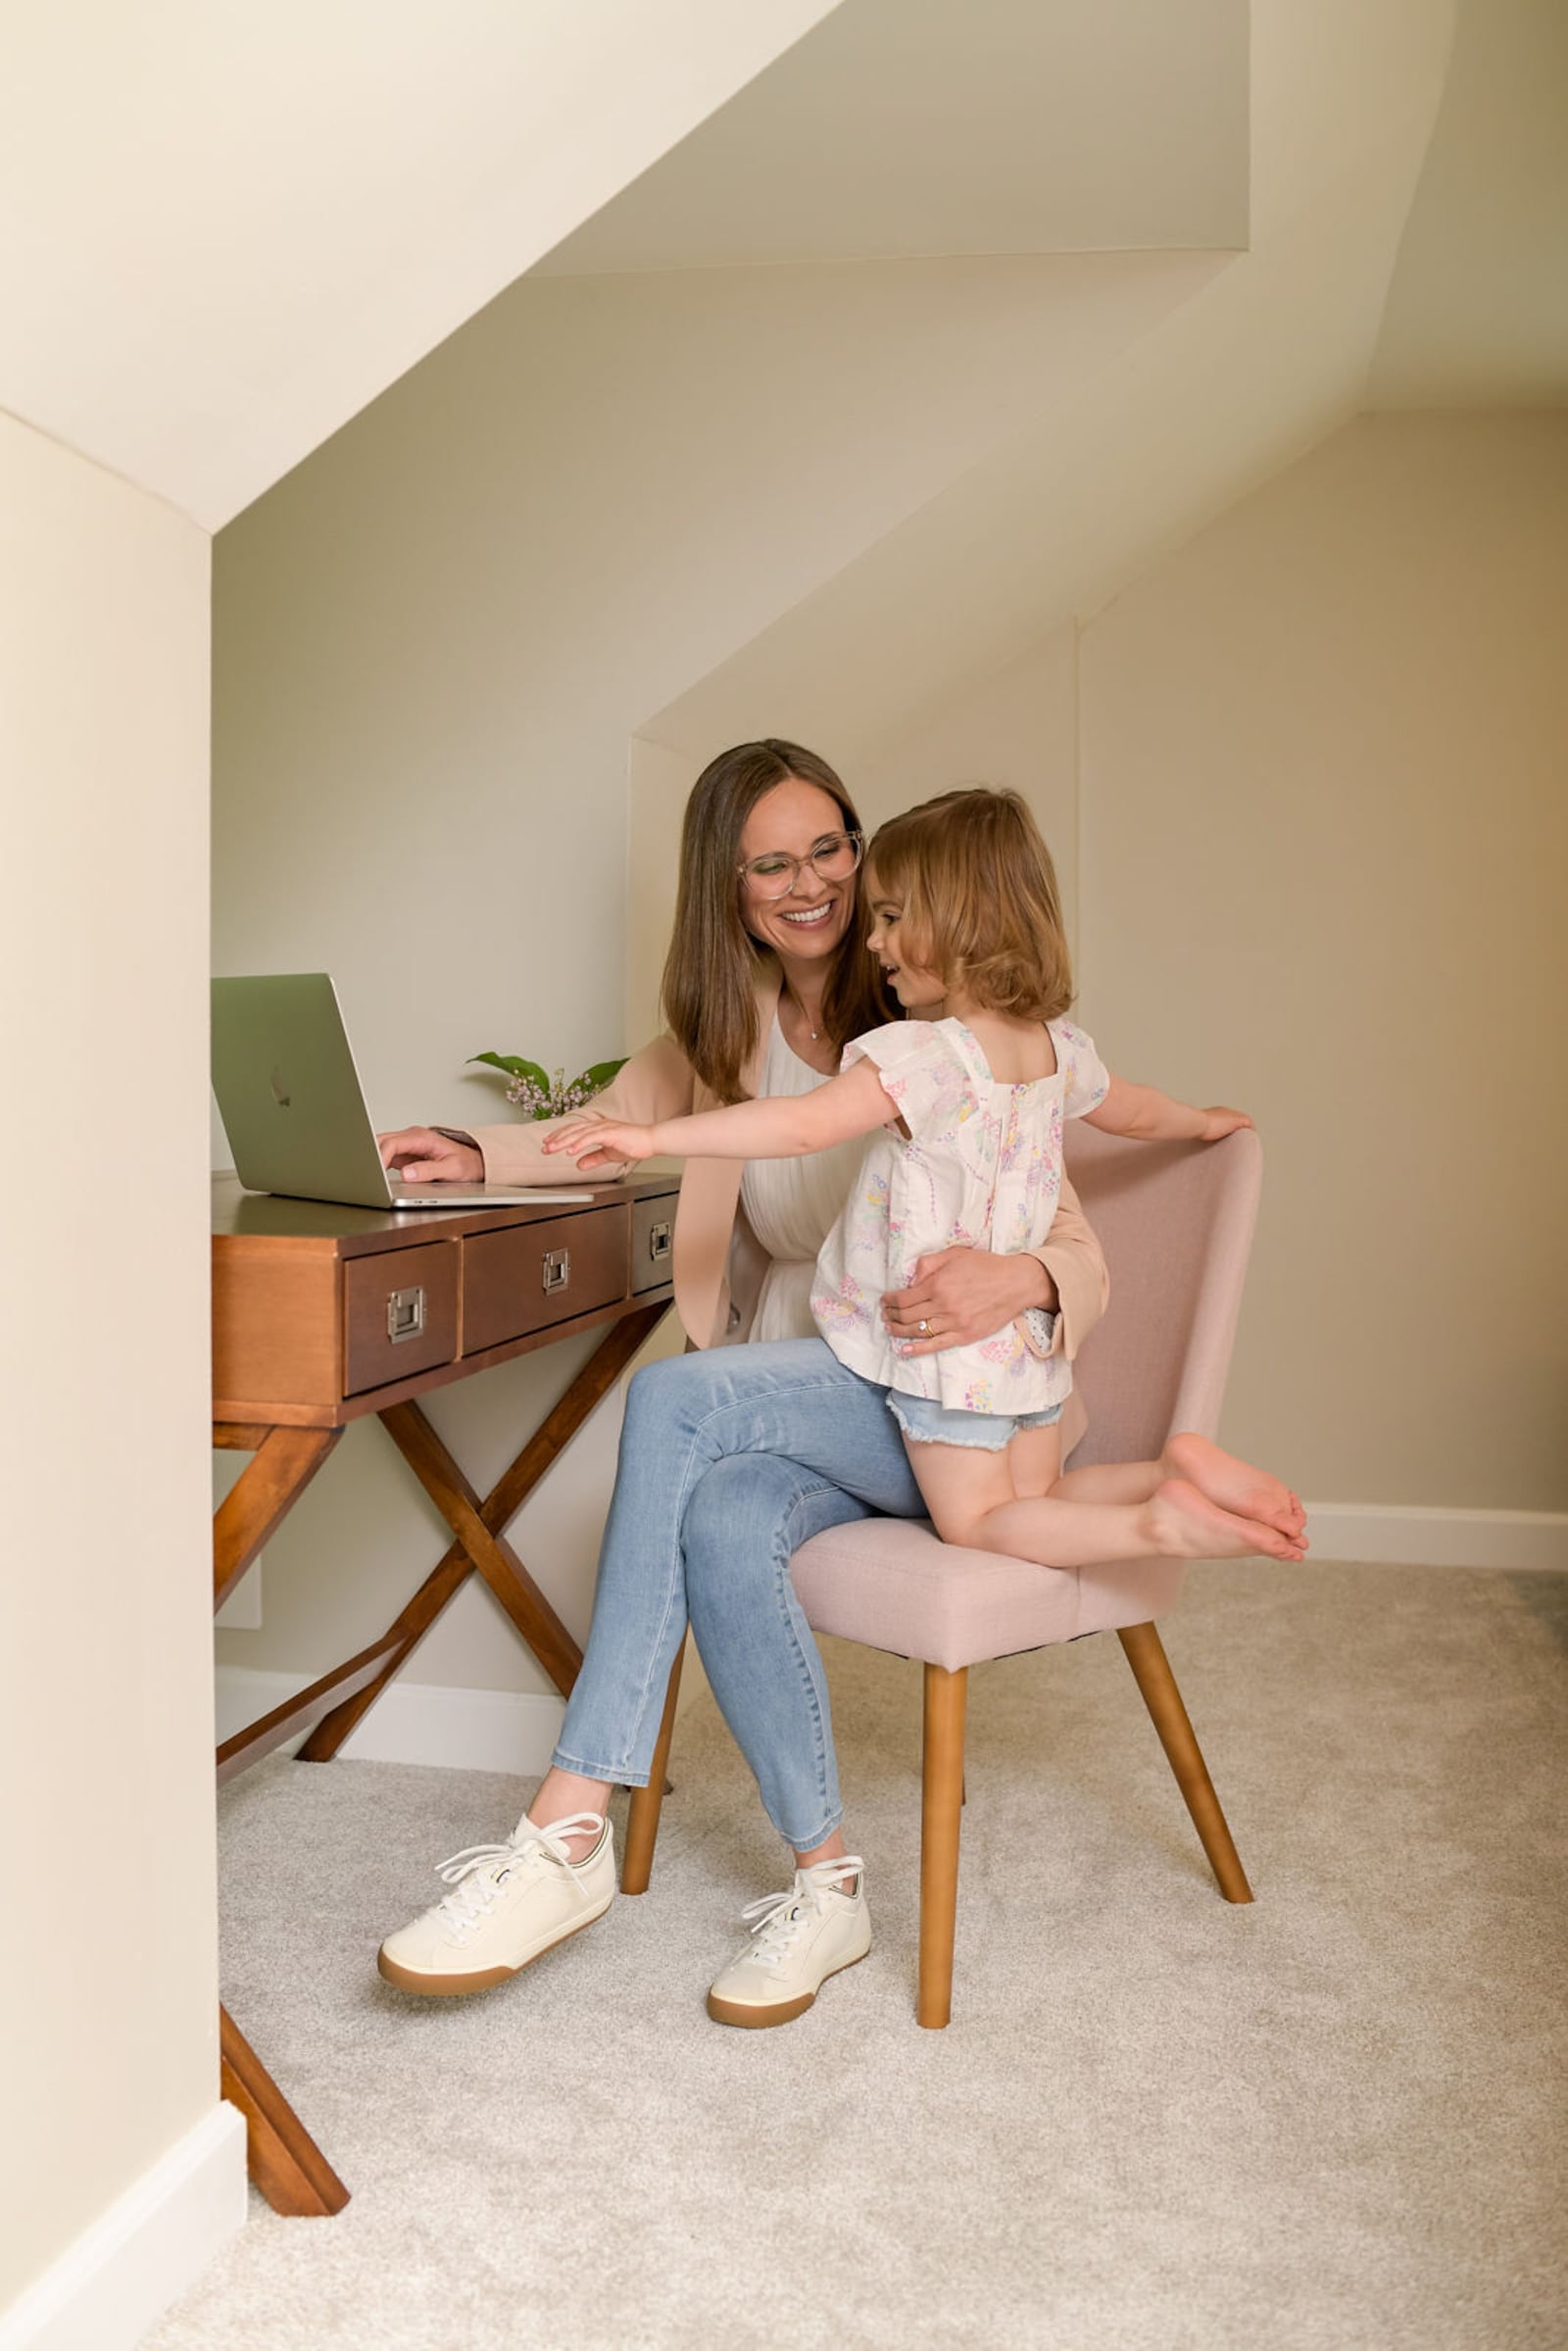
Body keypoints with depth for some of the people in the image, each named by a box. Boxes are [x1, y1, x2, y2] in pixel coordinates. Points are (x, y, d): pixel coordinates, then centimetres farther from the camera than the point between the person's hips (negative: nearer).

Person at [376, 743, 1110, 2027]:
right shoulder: (724, 1027, 11)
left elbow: (1080, 1256, -8)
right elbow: (611, 1128, 19)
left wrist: (1017, 1281, -33)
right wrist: (477, 1153, -3)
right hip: (797, 1410, 4)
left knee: (675, 1396, -30)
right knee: (721, 1524, -32)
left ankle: (571, 1835, -27)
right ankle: (829, 1882, -14)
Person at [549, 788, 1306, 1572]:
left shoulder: (921, 1054, -23)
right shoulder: (1058, 1046, 3)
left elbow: (801, 1127, -31)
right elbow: (1137, 1112, 21)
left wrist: (652, 1136, -28)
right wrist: (1203, 1121, 44)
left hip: (947, 1347, -7)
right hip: (1027, 1341, 8)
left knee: (977, 1521, 5)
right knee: (1034, 1500, 20)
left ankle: (1162, 1523, -14)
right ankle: (1178, 1466, -3)